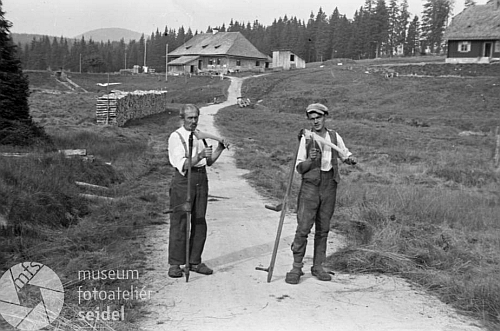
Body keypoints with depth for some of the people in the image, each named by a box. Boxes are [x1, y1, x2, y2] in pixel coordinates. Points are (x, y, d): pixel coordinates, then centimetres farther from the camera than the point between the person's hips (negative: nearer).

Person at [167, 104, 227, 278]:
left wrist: (220, 148, 2)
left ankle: (194, 261, 20)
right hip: (183, 181, -6)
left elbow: (209, 161, 17)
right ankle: (175, 264, 9)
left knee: (199, 223, 9)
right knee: (179, 224, -1)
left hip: (201, 180, 6)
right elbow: (182, 165, -17)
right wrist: (200, 155, -29)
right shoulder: (176, 137, -8)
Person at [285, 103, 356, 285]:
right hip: (310, 186, -3)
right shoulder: (306, 139, -2)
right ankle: (296, 267, 0)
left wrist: (350, 159, -7)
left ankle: (318, 266, 17)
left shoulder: (334, 137, 6)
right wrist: (310, 160, -21)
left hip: (329, 186, 3)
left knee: (323, 229, 8)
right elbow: (299, 168, -2)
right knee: (303, 227, -8)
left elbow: (346, 156, 16)